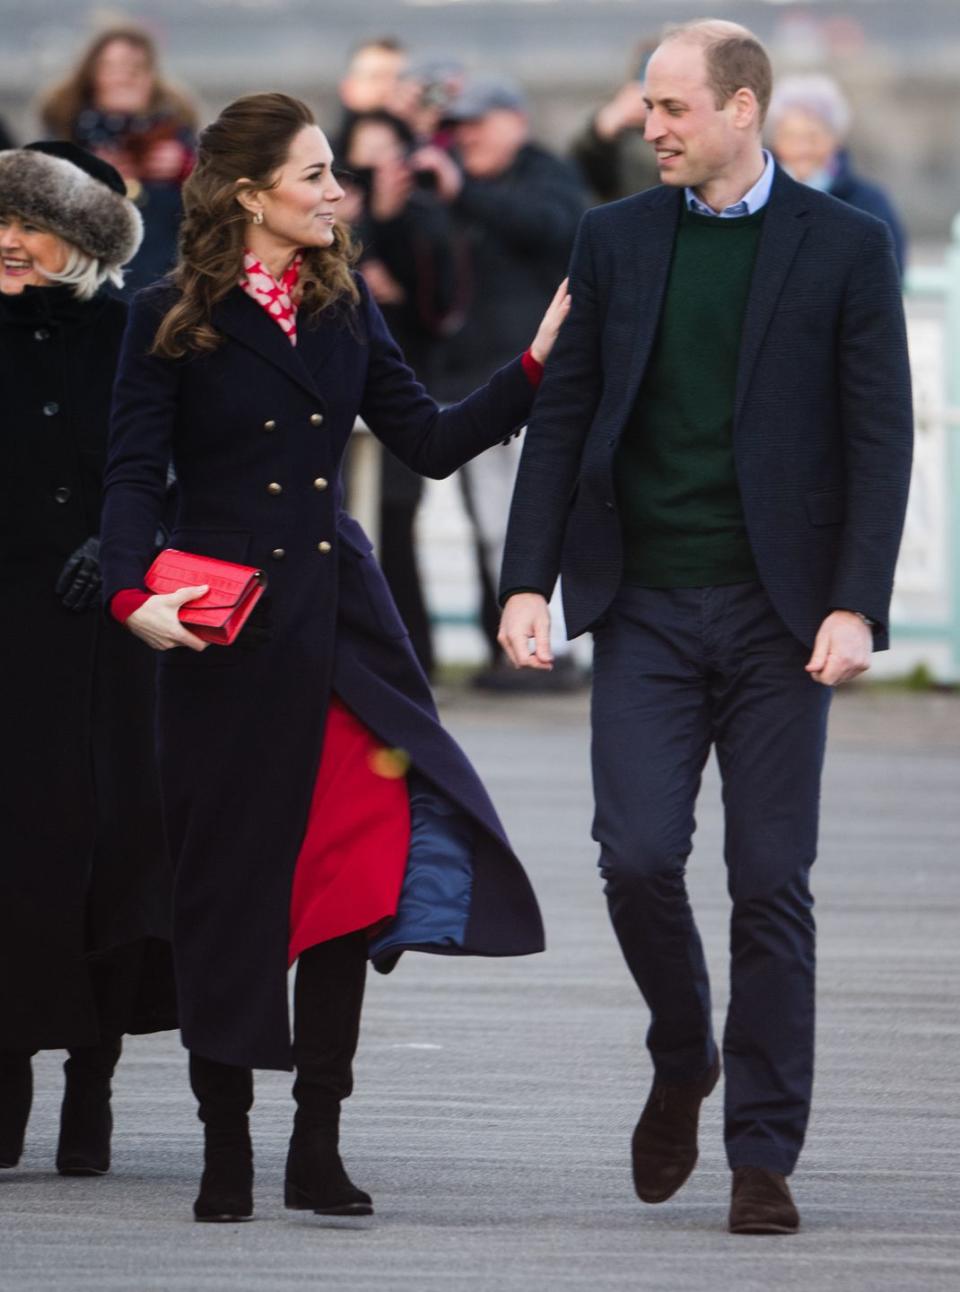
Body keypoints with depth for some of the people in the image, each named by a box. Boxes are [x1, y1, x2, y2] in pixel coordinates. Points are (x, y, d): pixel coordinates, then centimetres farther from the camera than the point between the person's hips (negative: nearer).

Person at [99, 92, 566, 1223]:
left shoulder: (345, 309, 11)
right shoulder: (170, 322, -2)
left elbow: (430, 442, 10)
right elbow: (134, 475, -6)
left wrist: (539, 364, 2)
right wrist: (131, 595, -22)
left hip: (338, 615, 4)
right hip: (225, 627, -4)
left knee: (351, 875, -5)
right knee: (229, 885, 1)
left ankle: (318, 1149, 1)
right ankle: (226, 1151, 11)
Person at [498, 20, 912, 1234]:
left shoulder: (844, 246, 0)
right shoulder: (613, 239, 7)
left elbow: (879, 437, -2)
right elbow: (562, 419, 8)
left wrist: (856, 605, -12)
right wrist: (528, 581, -1)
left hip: (777, 610, -2)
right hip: (645, 605, 2)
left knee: (770, 883, -1)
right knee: (638, 857, -10)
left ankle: (764, 1156, 6)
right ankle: (681, 1064, 18)